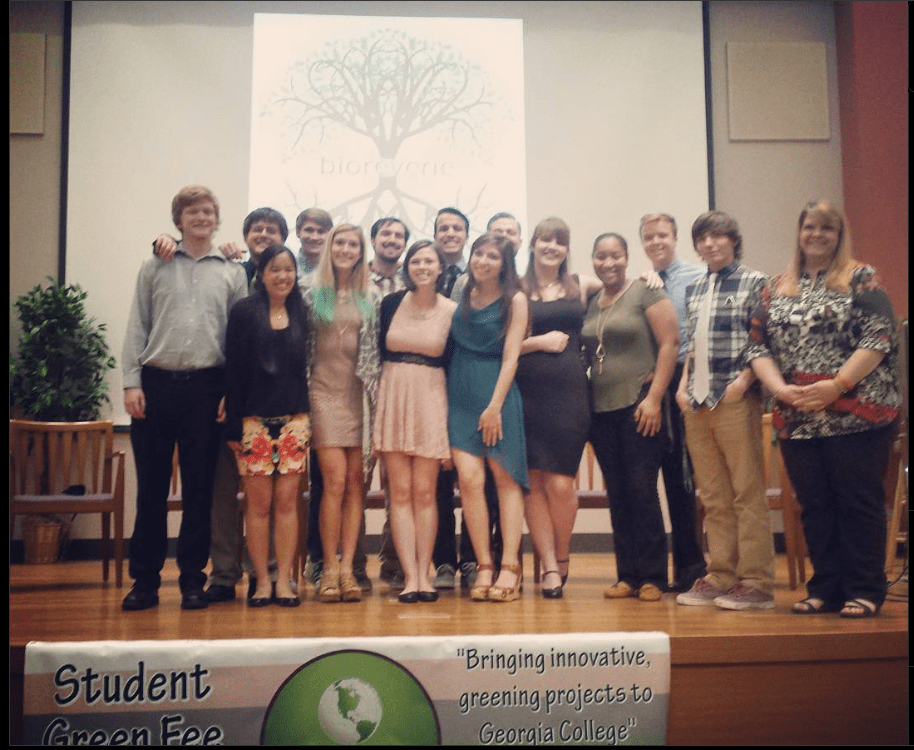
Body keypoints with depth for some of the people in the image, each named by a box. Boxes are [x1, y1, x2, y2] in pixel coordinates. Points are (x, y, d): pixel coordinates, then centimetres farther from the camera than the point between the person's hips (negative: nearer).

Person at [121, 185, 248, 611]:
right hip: (156, 383, 0)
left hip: (206, 387, 0)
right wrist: (132, 382, -3)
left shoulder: (233, 273, 10)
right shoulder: (155, 266, 11)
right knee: (151, 485, 3)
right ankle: (145, 580, 12)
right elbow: (137, 328, 7)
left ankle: (192, 580, 12)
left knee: (199, 487, 3)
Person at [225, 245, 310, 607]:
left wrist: (307, 419, 7)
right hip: (255, 419, -2)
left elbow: (303, 367, 13)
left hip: (294, 420, 2)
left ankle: (284, 580, 8)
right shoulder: (243, 312, 2)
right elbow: (233, 370, -1)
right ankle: (261, 581, 9)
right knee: (259, 503, 0)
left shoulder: (300, 315, 11)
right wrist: (233, 426, -6)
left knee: (287, 501, 2)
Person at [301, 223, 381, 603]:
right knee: (335, 480, -10)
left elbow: (382, 348, 10)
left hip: (360, 396, 2)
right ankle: (330, 568, -1)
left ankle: (347, 567, 6)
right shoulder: (312, 292, 6)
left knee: (356, 482, 0)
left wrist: (379, 396, 3)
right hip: (325, 392, -2)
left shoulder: (372, 297, 10)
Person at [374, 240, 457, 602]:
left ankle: (424, 575, 9)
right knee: (400, 491, 0)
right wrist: (376, 403, 4)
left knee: (424, 492, 1)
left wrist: (454, 411, 0)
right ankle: (410, 576, 3)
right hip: (392, 396, 1)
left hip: (431, 400, -1)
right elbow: (377, 352, 9)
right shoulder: (390, 303, 3)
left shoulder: (452, 311, -1)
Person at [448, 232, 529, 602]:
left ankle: (510, 567, 1)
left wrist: (495, 405, -12)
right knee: (469, 478, -7)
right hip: (460, 393, 3)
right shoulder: (464, 296, 11)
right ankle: (484, 566, 0)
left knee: (505, 477, -1)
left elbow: (510, 355, -7)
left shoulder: (515, 300, -1)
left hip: (497, 393, -3)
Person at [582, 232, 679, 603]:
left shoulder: (645, 292, -1)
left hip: (638, 406, -5)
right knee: (617, 495, 7)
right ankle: (626, 575, 15)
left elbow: (670, 343, -8)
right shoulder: (591, 302, 15)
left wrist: (654, 398, -14)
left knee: (642, 490, -5)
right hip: (601, 410, 6)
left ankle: (652, 577, 6)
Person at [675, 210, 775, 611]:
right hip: (696, 404, 6)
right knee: (713, 498, 9)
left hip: (735, 399, -6)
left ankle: (756, 582, 2)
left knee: (747, 493, -3)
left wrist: (742, 382, -16)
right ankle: (720, 576, 16)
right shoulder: (694, 290, 18)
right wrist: (683, 385, 8)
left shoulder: (754, 283, 1)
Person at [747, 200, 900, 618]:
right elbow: (758, 346, 8)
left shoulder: (861, 279, 2)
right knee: (814, 506, 8)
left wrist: (837, 385, -18)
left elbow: (878, 338, -9)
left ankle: (865, 592, 10)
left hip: (856, 415, -4)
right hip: (797, 419, 4)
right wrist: (781, 388, -8)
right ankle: (825, 589, 18)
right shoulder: (777, 288, 14)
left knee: (859, 504, 0)